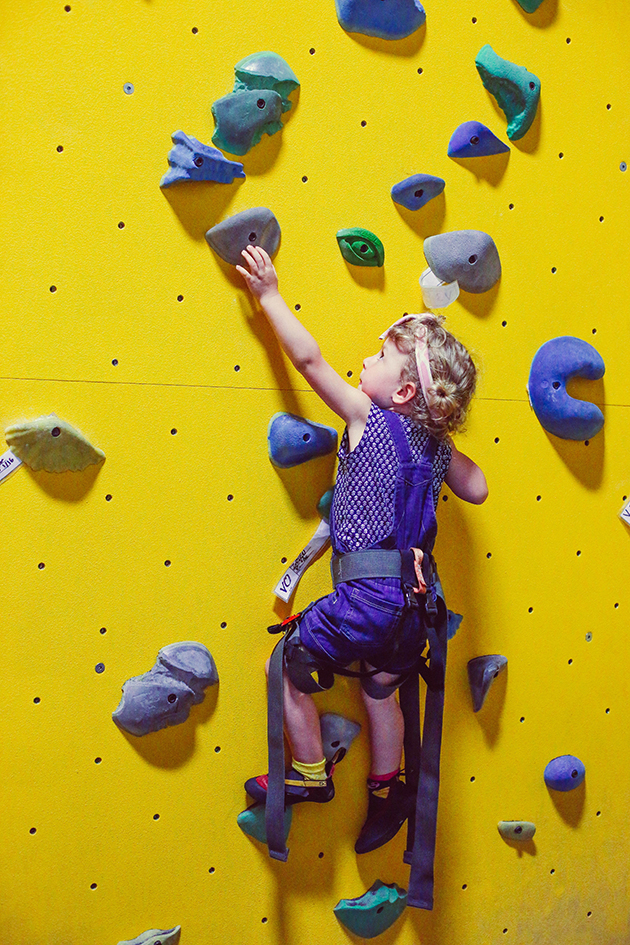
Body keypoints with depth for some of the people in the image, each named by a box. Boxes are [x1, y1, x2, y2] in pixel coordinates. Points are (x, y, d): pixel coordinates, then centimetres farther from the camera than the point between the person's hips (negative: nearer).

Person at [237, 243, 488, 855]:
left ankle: (311, 777, 24)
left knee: (285, 666, 11)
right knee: (379, 689, 27)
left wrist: (269, 294, 0)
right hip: (412, 601, 8)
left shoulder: (368, 418, -10)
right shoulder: (435, 444, 6)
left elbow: (308, 358, -10)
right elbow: (477, 489, 18)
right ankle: (388, 793, 42)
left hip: (366, 598, -8)